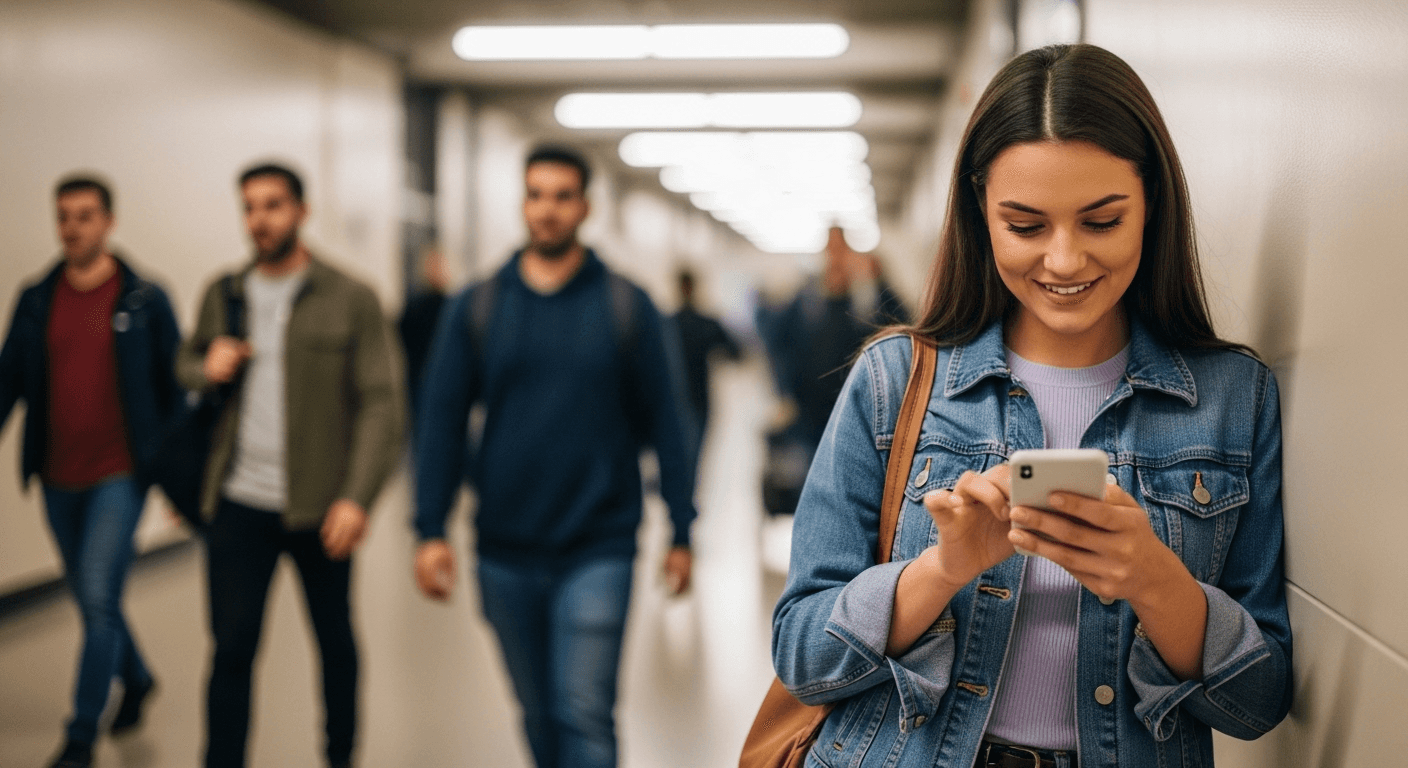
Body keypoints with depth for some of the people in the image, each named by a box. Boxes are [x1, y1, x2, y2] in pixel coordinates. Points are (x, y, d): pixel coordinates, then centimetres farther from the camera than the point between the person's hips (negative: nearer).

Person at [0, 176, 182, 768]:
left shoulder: (144, 300, -5)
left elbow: (173, 389, 0)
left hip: (119, 475, -4)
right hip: (59, 480, 4)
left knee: (98, 599, -10)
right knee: (90, 600, 16)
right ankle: (136, 680, 41)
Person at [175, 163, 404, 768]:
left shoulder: (350, 300, -5)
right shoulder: (223, 295, 7)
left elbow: (380, 402, -9)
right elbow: (187, 363, 23)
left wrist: (357, 497, -19)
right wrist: (208, 368, -3)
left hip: (319, 507, -2)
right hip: (239, 505, 2)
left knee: (334, 640, 15)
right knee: (231, 649, 1)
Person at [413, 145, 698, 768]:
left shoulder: (626, 306, -1)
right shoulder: (475, 308, 3)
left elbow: (665, 423, 0)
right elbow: (441, 423, 3)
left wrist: (681, 532, -1)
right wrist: (430, 531, -3)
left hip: (598, 552, -2)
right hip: (506, 553, 3)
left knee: (585, 716, -6)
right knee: (538, 714, 16)